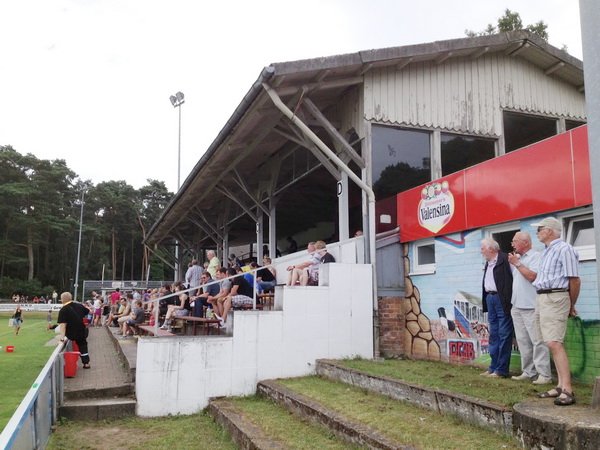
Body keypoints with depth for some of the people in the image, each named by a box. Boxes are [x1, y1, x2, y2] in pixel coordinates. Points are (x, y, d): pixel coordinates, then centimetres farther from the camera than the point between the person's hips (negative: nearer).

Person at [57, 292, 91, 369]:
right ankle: (86, 363, 20)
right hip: (82, 332, 5)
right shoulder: (79, 306, -2)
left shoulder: (63, 310, -17)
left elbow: (63, 325, -24)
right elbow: (90, 312, 14)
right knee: (83, 346, 20)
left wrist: (62, 339, -26)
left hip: (71, 335, -5)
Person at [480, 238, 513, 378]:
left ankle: (501, 370, 2)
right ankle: (494, 367, 19)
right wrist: (485, 300, 13)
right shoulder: (488, 263, 16)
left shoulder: (505, 260, -12)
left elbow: (509, 281, -17)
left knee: (504, 334, -3)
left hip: (502, 300, -9)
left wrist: (508, 302, -20)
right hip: (490, 298, 9)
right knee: (493, 335, 12)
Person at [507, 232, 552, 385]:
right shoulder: (517, 258, 18)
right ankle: (528, 372, 17)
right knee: (523, 341, 10)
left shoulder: (536, 256, -6)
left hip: (531, 307, -8)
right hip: (517, 307, 8)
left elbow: (532, 276, -19)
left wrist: (517, 263, -13)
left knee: (537, 341, -7)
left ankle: (544, 375, -4)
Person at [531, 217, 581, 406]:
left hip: (555, 299, -10)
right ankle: (561, 385, 14)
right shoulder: (547, 251, 18)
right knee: (553, 343, 9)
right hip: (542, 299, 10)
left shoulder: (564, 250, -12)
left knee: (554, 343, -17)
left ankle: (567, 390, -16)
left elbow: (575, 281, -12)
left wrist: (571, 306, -3)